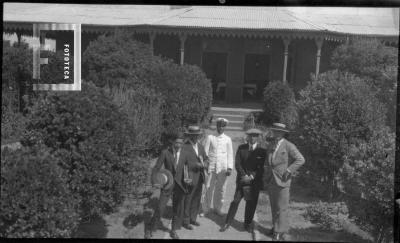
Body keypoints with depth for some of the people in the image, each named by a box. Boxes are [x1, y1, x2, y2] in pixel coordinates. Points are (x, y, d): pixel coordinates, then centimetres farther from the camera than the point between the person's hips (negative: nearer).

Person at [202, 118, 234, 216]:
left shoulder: (227, 139, 7)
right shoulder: (210, 137, 5)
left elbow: (230, 154, 7)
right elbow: (205, 152, 6)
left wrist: (230, 168, 0)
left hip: (222, 168, 1)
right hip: (211, 166, -1)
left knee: (220, 189, 5)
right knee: (208, 188, -2)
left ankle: (217, 208, 18)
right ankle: (205, 209, 8)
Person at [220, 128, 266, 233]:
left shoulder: (262, 151, -1)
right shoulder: (241, 148, 4)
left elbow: (261, 167, -4)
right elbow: (237, 164, -1)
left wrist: (251, 176, -14)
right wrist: (244, 175, -13)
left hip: (255, 181, 0)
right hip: (242, 180, 0)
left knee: (252, 203, 6)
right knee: (236, 200, -1)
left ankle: (248, 224, 22)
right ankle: (227, 223, 9)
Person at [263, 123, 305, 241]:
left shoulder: (288, 146, -8)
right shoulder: (270, 146, 11)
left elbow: (300, 160, -11)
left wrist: (288, 171, -15)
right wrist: (265, 177, 13)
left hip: (282, 181, -6)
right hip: (270, 181, 6)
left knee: (282, 207, -3)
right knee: (274, 206, 13)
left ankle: (282, 232, 4)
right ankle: (276, 227, 26)